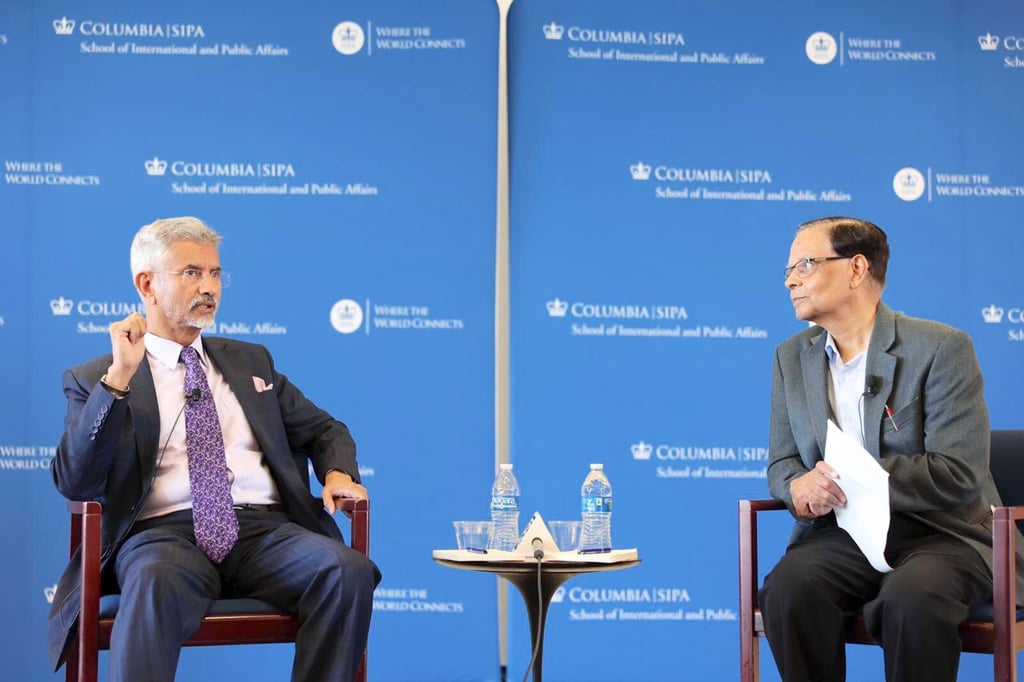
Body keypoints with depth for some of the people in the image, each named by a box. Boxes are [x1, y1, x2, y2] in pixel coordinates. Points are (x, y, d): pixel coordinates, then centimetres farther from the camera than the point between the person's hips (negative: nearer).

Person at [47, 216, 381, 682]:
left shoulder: (250, 361, 24)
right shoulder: (95, 380, 10)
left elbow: (324, 432, 29)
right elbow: (74, 483, -4)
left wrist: (337, 473, 5)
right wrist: (119, 377, -12)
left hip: (264, 528, 4)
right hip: (164, 533, -3)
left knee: (349, 569, -27)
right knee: (156, 582, -40)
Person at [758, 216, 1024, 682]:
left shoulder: (941, 347, -7)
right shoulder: (791, 357, 11)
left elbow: (958, 474, -15)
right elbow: (782, 463, 10)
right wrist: (798, 487, -15)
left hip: (938, 533, -3)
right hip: (840, 535, 4)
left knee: (911, 598, -36)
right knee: (787, 589, -29)